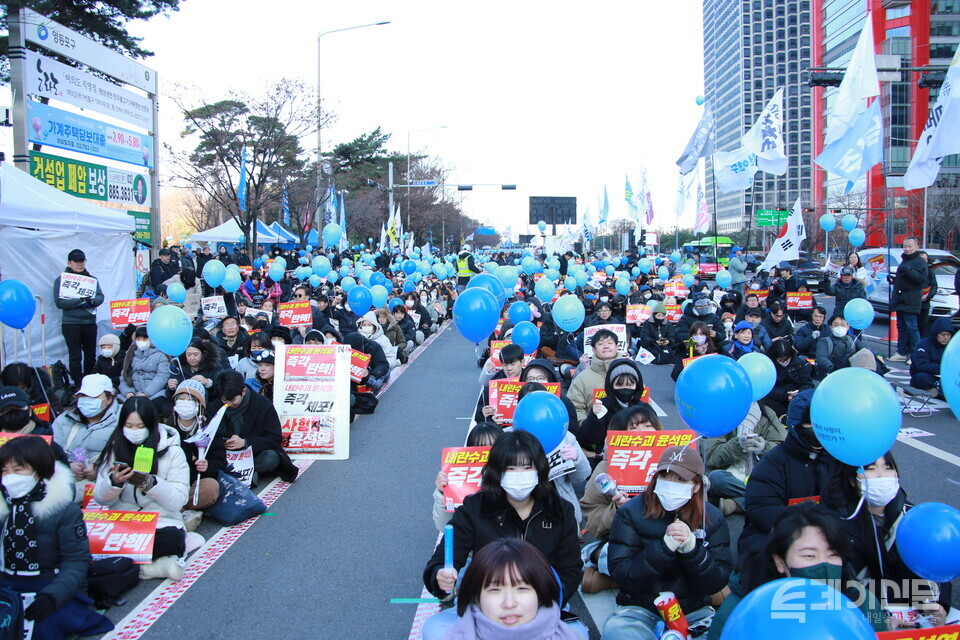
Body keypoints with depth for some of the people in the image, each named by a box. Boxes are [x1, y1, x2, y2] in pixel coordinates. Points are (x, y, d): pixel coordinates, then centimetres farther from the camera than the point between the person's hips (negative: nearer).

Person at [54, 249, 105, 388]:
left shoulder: (92, 279, 12)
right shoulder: (61, 280, 0)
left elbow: (100, 297, 4)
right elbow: (59, 302, -10)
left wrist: (92, 301, -18)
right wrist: (80, 302, -18)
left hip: (90, 323, 4)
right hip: (71, 324, -4)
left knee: (91, 355, 10)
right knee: (75, 357, -3)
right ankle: (78, 385, 2)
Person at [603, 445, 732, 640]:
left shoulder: (713, 519, 0)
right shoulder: (630, 513, -7)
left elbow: (716, 584, -6)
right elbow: (621, 575, -14)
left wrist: (692, 548, -23)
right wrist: (665, 546, -25)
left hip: (694, 611, 2)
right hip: (640, 609, -2)